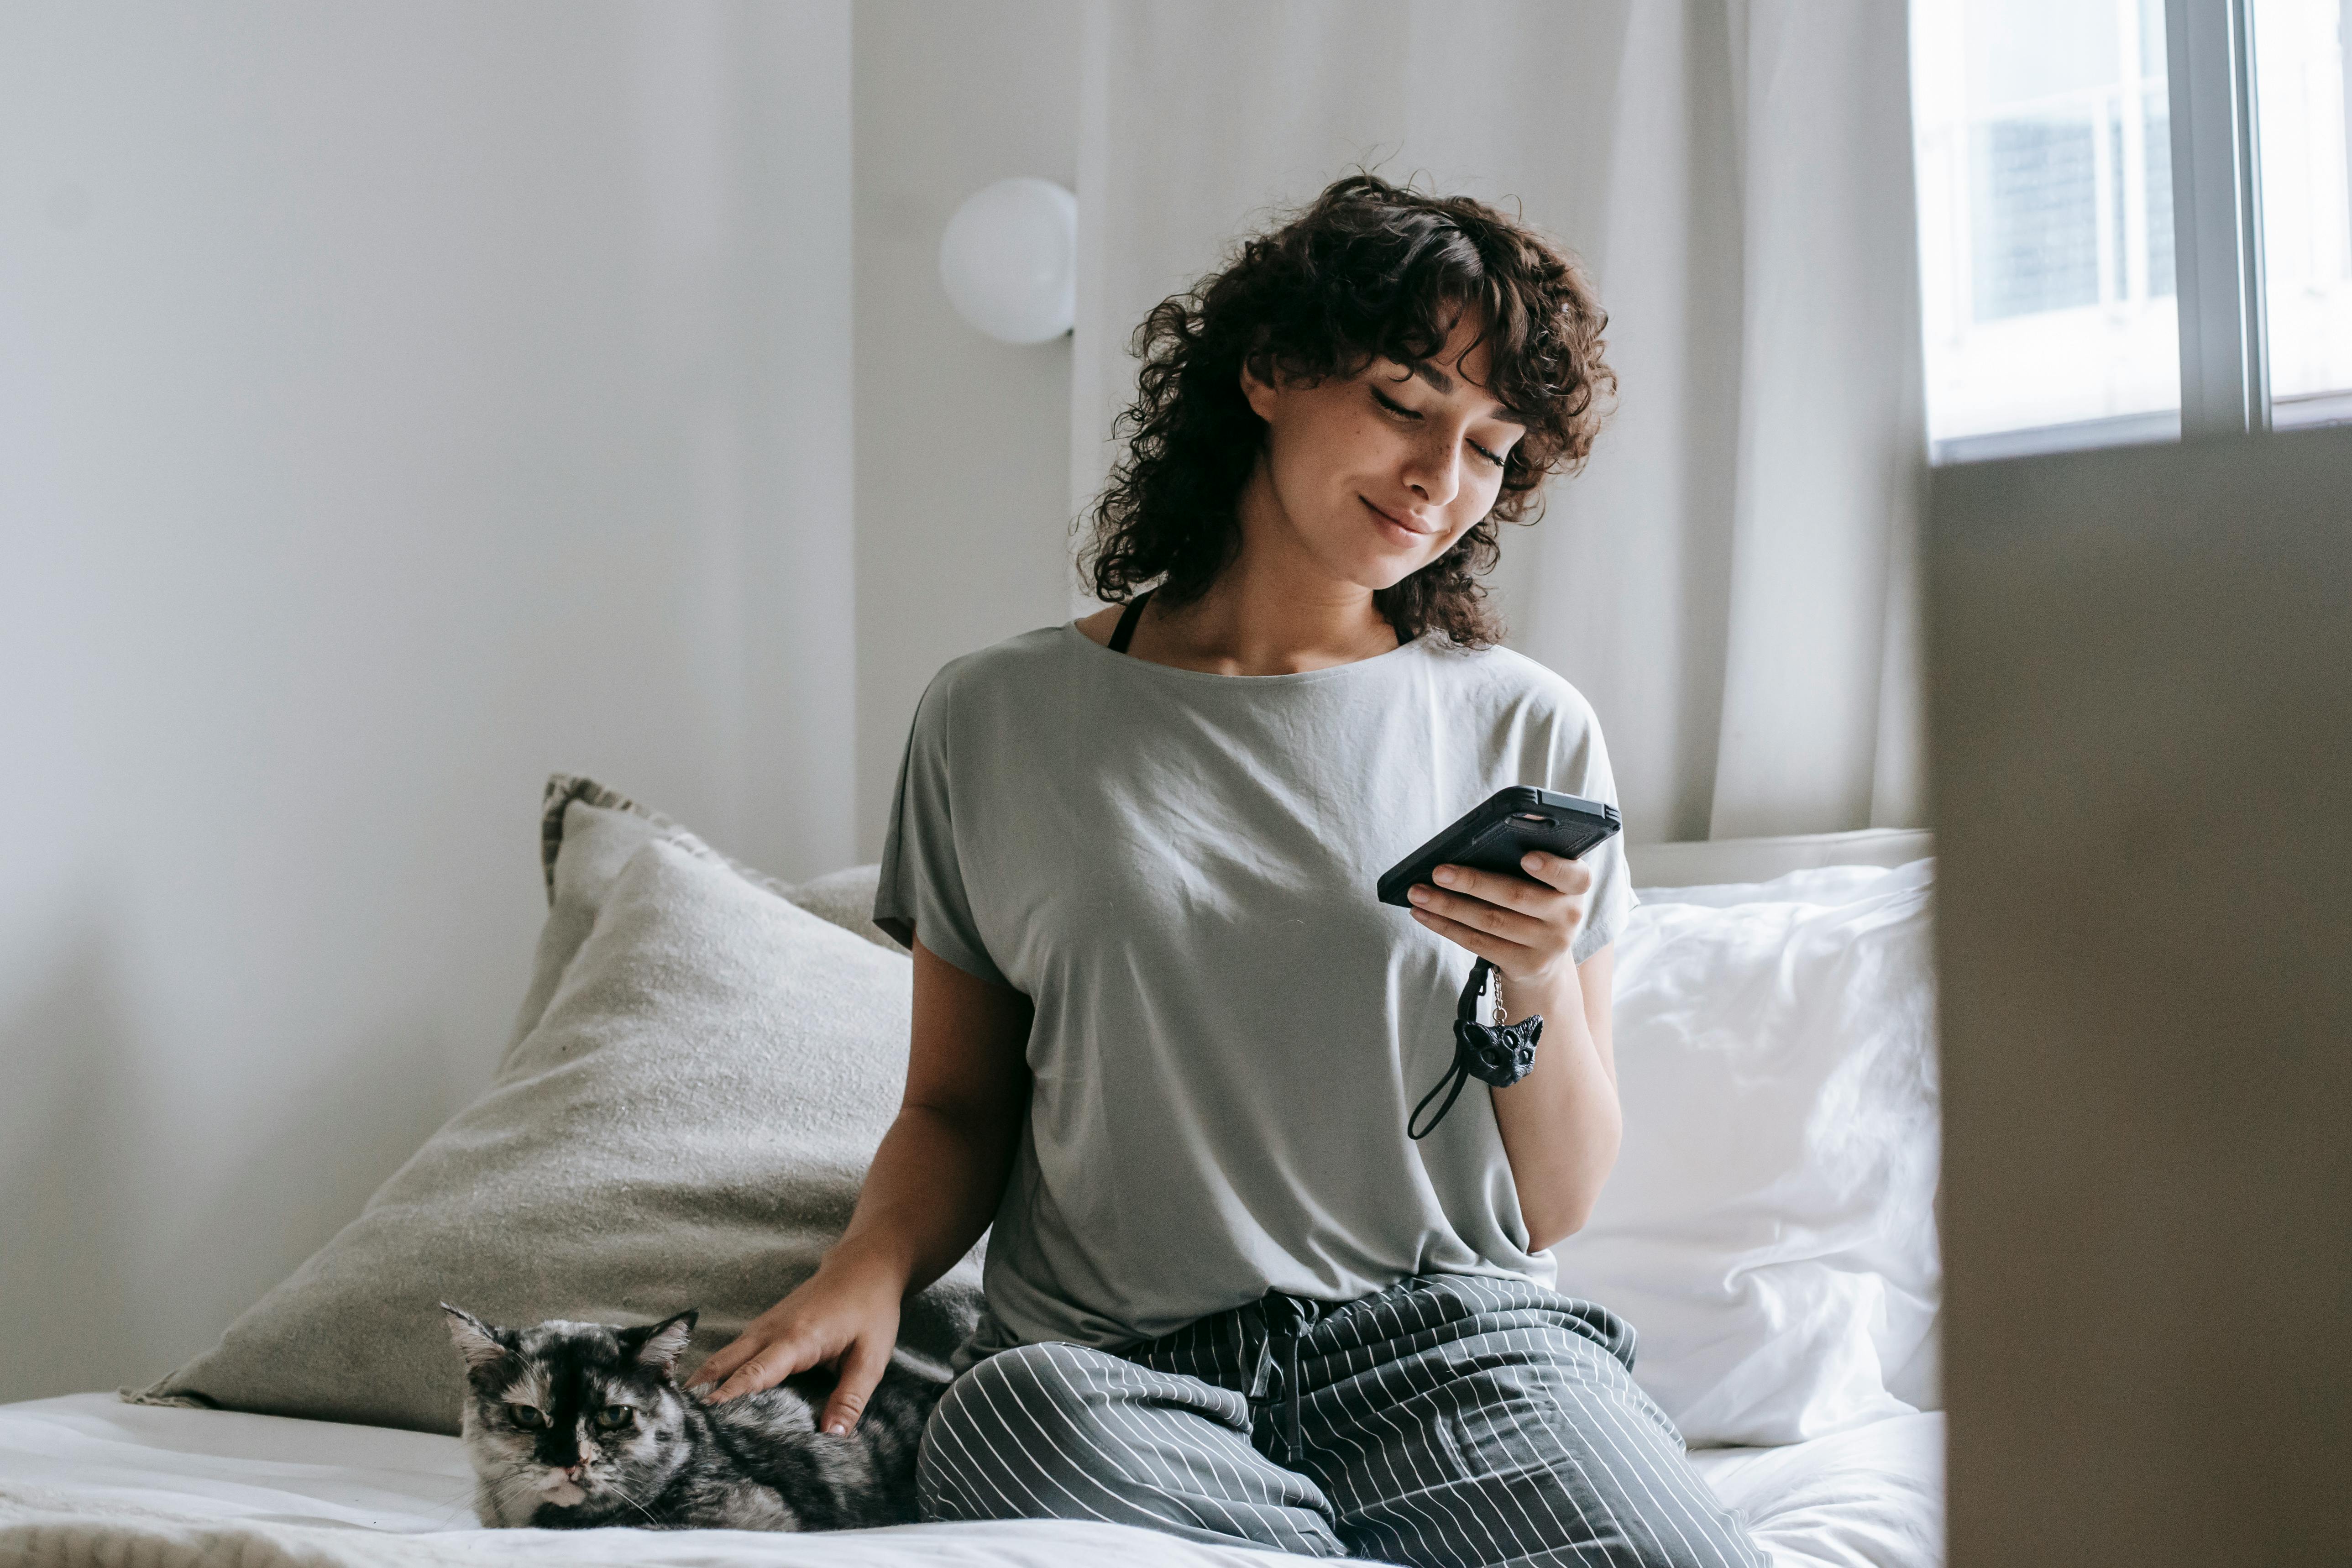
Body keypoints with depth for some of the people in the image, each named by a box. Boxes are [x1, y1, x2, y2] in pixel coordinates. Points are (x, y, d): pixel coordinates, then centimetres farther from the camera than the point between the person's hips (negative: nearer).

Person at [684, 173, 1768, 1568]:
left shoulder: (1525, 734, 8)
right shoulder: (999, 720, 8)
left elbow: (1558, 1204, 9)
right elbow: (956, 1105, 14)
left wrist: (1540, 985, -10)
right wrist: (871, 1267, -7)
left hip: (1446, 1335, 0)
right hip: (1110, 1361, 1)